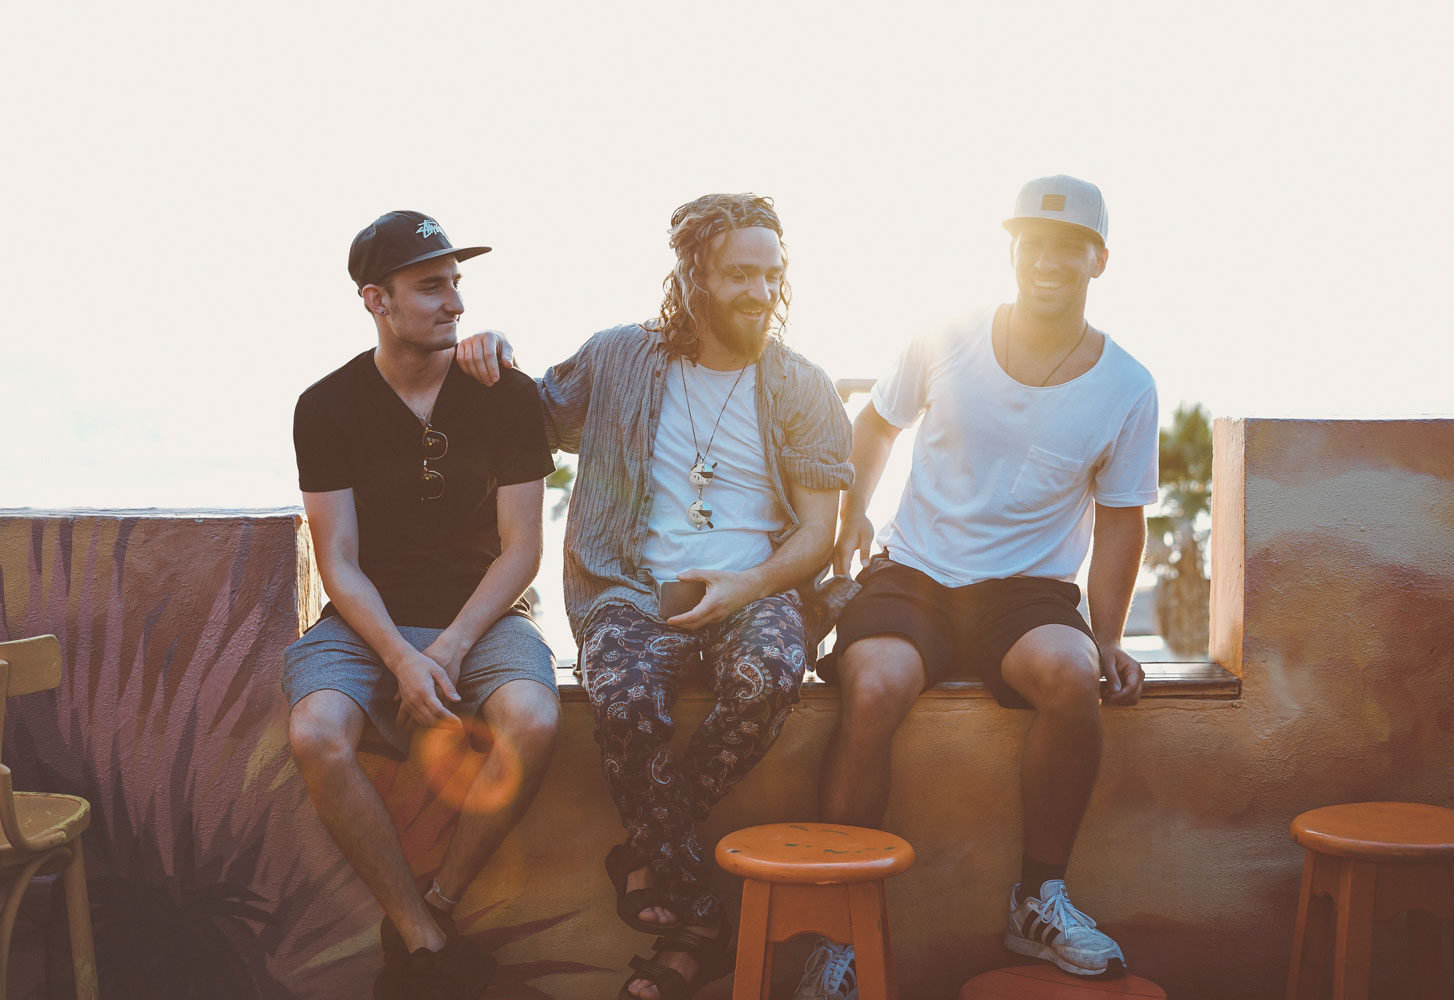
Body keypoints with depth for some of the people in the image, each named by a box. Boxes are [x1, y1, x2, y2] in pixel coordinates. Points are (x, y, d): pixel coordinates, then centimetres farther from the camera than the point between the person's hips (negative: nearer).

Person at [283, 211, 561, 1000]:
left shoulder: (508, 396, -1)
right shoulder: (327, 408, -1)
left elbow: (520, 550, -3)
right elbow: (339, 563, -4)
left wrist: (448, 650, -16)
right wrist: (401, 658, -21)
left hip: (480, 614, 0)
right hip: (367, 620, 1)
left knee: (533, 722, -32)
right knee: (316, 734, -31)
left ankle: (433, 907, -9)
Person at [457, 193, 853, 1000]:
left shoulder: (801, 389, 8)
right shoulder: (618, 359, 9)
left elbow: (817, 533, 4)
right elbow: (536, 420, 24)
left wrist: (749, 586, -15)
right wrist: (492, 358, 3)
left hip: (754, 590, 0)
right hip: (634, 587, 0)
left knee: (766, 677, -36)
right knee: (625, 699, -34)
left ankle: (644, 860, -17)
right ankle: (693, 927, -21)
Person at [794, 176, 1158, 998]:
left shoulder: (1126, 389, 1)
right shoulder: (944, 345, 1)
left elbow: (1119, 522, 8)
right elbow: (878, 423, 19)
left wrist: (1109, 639, -1)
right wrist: (853, 513, 7)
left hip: (1029, 588, 0)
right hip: (912, 576, 0)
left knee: (1072, 676, -35)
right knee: (875, 688, -32)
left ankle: (1040, 900, -11)